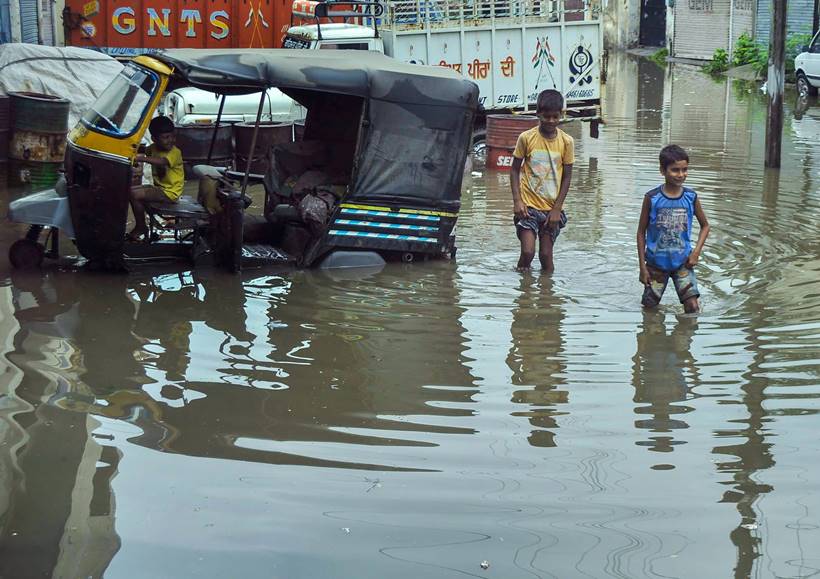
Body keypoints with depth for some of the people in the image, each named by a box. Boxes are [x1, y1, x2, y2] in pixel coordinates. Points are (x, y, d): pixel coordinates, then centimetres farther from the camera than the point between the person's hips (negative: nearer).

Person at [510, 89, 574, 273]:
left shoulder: (566, 142, -2)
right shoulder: (526, 138, -5)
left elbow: (567, 177, 2)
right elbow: (515, 169, 2)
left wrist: (557, 208, -4)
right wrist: (517, 200, -9)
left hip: (552, 208, 1)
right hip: (528, 205, -1)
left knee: (546, 255, 3)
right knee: (527, 252, -12)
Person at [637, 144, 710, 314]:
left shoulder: (691, 197, -4)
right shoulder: (652, 198, -9)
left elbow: (705, 226, 11)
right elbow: (641, 232, -1)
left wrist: (696, 252, -3)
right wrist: (642, 266, -4)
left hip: (682, 262, 1)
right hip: (656, 262, -1)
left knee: (693, 307, -11)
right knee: (649, 307, 9)